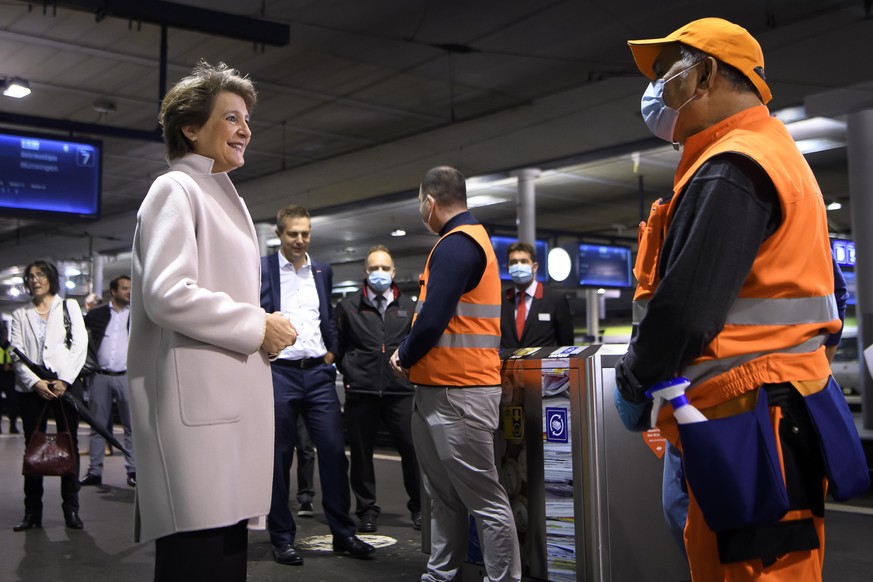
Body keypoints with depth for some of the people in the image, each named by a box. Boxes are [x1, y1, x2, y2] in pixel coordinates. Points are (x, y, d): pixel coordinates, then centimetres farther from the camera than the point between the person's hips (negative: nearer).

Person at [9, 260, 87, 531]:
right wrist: (35, 382, -11)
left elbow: (80, 344, 1)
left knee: (69, 446, 0)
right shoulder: (20, 314, 13)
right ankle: (32, 511, 8)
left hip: (66, 384, -1)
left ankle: (71, 509, 4)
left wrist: (64, 379, -9)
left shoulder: (69, 306, 10)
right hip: (31, 387, 1)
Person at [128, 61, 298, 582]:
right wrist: (259, 327, -10)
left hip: (232, 396, 9)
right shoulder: (176, 190, -5)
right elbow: (166, 295, -18)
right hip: (194, 401, -9)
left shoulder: (226, 198, 22)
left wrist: (264, 329, 14)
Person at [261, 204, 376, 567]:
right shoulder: (261, 269, -1)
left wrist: (331, 352, 10)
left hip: (318, 373, 4)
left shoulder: (322, 271, 13)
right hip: (278, 373, -4)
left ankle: (343, 534, 12)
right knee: (279, 457, 5)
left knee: (334, 452, 2)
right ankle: (282, 539, 15)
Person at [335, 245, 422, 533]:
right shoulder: (349, 306, 7)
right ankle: (366, 509, 19)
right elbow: (337, 346, 11)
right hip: (360, 391, 0)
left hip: (400, 390, 0)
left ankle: (419, 506, 14)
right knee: (361, 452, 6)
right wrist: (350, 372, 6)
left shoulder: (408, 306, 10)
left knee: (412, 448, -2)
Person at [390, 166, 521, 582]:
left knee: (484, 499, -2)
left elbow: (433, 320, -22)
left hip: (457, 392, -10)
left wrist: (404, 357, -5)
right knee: (444, 495, 15)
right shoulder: (466, 240, 18)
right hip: (438, 389, 11)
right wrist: (411, 353, 7)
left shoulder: (455, 245, -15)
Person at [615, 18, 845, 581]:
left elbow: (686, 309, -23)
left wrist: (633, 385, -6)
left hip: (750, 419, -10)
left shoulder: (730, 170, -15)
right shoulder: (769, 155, 19)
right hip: (764, 413, 10)